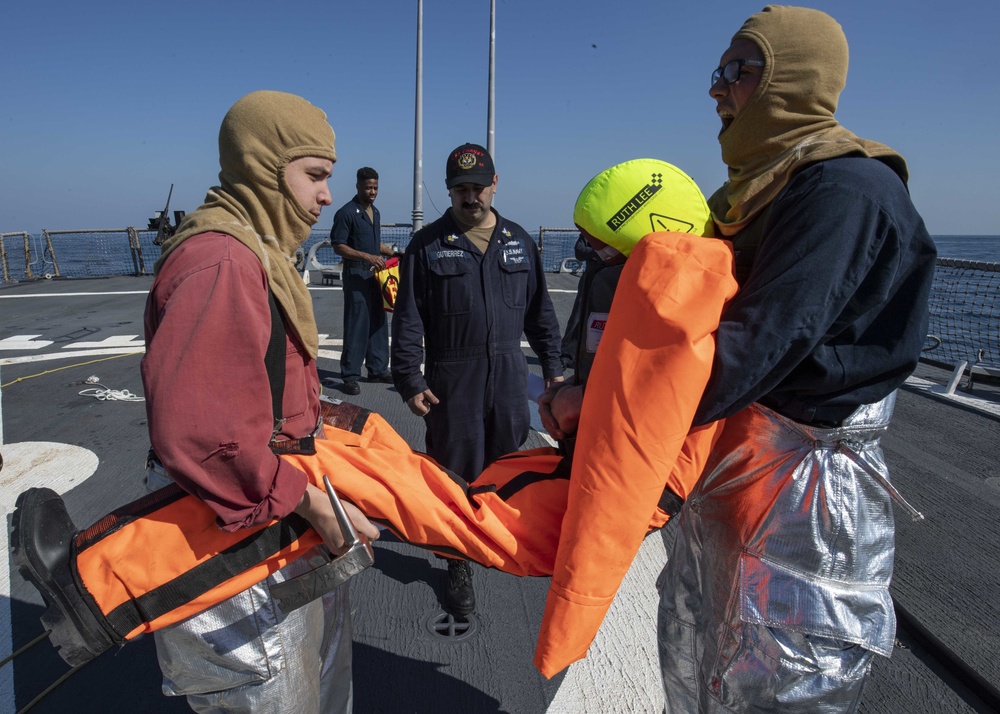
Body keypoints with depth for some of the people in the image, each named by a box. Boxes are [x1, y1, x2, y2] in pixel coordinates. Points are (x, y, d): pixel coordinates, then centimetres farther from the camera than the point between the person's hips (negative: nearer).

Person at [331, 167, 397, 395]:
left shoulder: (375, 212, 15)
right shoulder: (346, 213, -10)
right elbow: (338, 247, -14)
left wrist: (394, 253, 11)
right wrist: (368, 257, -22)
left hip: (375, 273, 8)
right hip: (356, 274, -8)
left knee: (379, 322, 11)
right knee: (356, 325, -6)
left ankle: (378, 369, 20)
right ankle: (350, 376, 1)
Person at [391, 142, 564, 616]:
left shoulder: (518, 241, 10)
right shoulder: (428, 245, -1)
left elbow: (539, 310, 15)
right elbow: (408, 320, -3)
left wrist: (552, 367, 12)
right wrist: (409, 381, -9)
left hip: (509, 376, 3)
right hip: (451, 380, -3)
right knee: (457, 473, 4)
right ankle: (459, 564, 20)